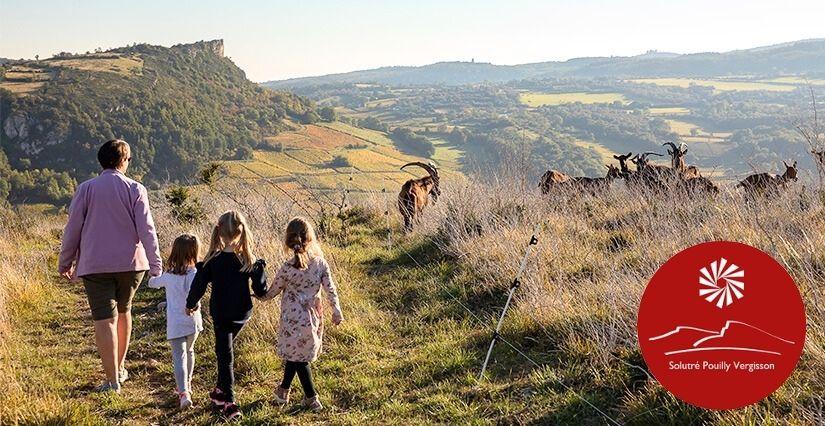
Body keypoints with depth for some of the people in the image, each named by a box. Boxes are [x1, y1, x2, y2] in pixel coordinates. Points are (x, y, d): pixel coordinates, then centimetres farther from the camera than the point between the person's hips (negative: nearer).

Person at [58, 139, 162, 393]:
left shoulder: (87, 189, -3)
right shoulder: (135, 190, -3)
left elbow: (73, 229, 0)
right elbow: (146, 229, -7)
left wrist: (65, 262, 11)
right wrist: (156, 265, -4)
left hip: (96, 265, -2)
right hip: (131, 263, 2)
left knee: (104, 319, -2)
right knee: (123, 311, 21)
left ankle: (112, 380, -5)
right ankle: (120, 368, 30)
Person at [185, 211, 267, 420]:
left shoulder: (211, 261, -16)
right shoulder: (249, 261, -11)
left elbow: (198, 287, -8)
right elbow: (261, 291, -6)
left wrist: (191, 304, 10)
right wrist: (260, 268, 10)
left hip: (221, 315, -3)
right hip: (242, 315, 3)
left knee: (225, 355, 4)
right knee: (226, 350, 23)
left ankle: (230, 403, -2)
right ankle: (221, 390, 34)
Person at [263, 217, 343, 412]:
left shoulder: (287, 269, -19)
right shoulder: (320, 263, -10)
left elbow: (271, 293, -6)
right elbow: (330, 289, -7)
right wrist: (336, 310, 3)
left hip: (293, 318, -4)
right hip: (313, 315, 4)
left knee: (297, 356, 11)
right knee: (295, 353, 21)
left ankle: (311, 398, 14)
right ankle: (284, 390, 37)